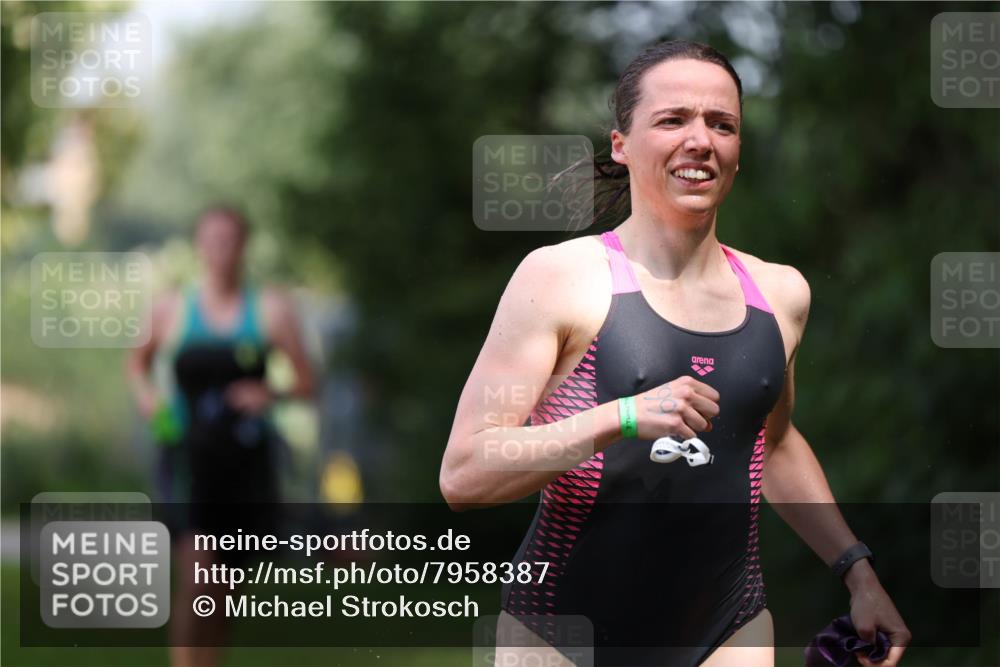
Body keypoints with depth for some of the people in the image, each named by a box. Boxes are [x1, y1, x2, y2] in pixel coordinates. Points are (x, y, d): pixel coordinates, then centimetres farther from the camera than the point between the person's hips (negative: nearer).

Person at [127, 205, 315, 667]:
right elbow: (138, 361, 21)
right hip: (188, 456, -1)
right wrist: (145, 393, 1)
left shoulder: (272, 308, 1)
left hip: (248, 460, 1)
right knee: (196, 573, -19)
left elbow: (305, 383, 1)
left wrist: (271, 394, -18)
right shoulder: (171, 309, 3)